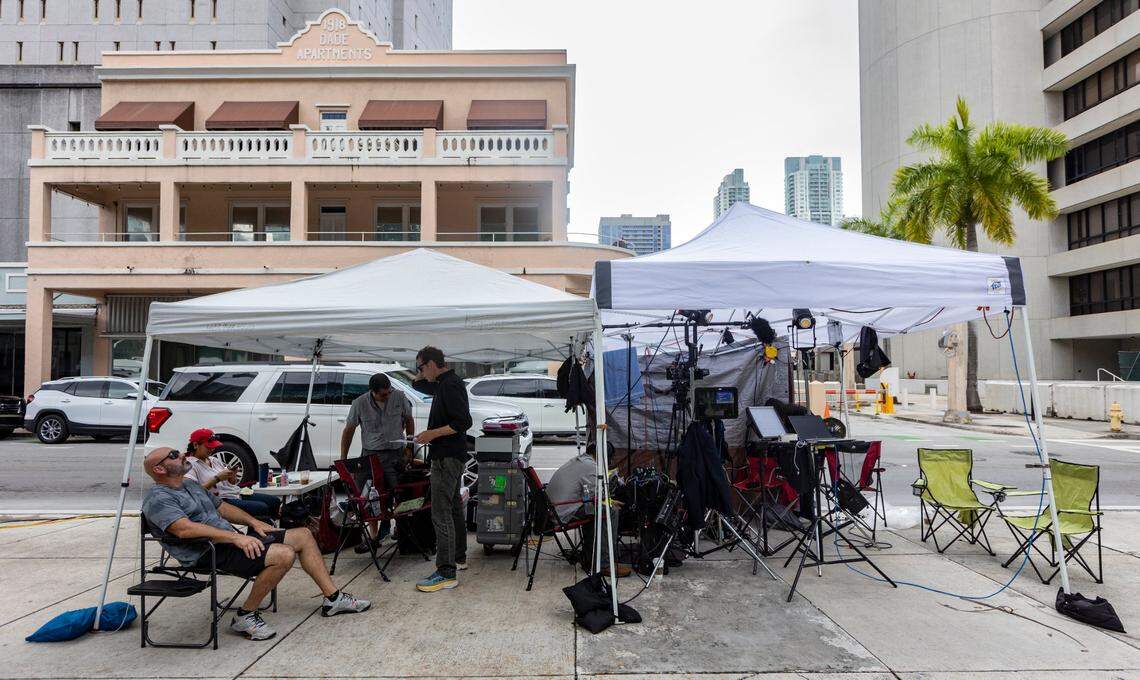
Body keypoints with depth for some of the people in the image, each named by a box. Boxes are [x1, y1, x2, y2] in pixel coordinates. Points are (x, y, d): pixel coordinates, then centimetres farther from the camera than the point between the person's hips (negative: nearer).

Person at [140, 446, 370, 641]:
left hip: (231, 540, 10)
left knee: (303, 535, 4)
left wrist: (253, 522, 11)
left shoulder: (190, 485, 22)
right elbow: (185, 529, -24)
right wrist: (235, 537, -28)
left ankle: (333, 599, 6)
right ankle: (245, 616, -12)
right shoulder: (158, 498, -9)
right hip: (209, 554, -10)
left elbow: (222, 506, 27)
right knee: (284, 555, -29)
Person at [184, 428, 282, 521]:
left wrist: (233, 476, 0)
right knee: (262, 508, -27)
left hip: (238, 494, 9)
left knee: (275, 501, -6)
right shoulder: (190, 464, -4)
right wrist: (217, 478, -18)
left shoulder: (214, 460, 19)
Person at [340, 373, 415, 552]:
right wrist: (343, 459, 3)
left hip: (395, 453, 0)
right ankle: (373, 534, 11)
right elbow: (349, 430, 4)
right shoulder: (359, 404, -5)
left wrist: (409, 446, 7)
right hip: (370, 454, 0)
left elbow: (409, 420, 12)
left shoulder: (399, 398, -3)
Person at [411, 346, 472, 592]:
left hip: (447, 458, -11)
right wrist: (419, 376, 16)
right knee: (454, 507, 19)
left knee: (441, 513, -10)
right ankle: (459, 558, 31)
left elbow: (464, 422, -24)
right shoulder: (443, 383, 14)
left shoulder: (450, 385, -18)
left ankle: (446, 573, -9)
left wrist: (433, 433, -22)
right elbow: (418, 384, 34)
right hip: (452, 456, 11)